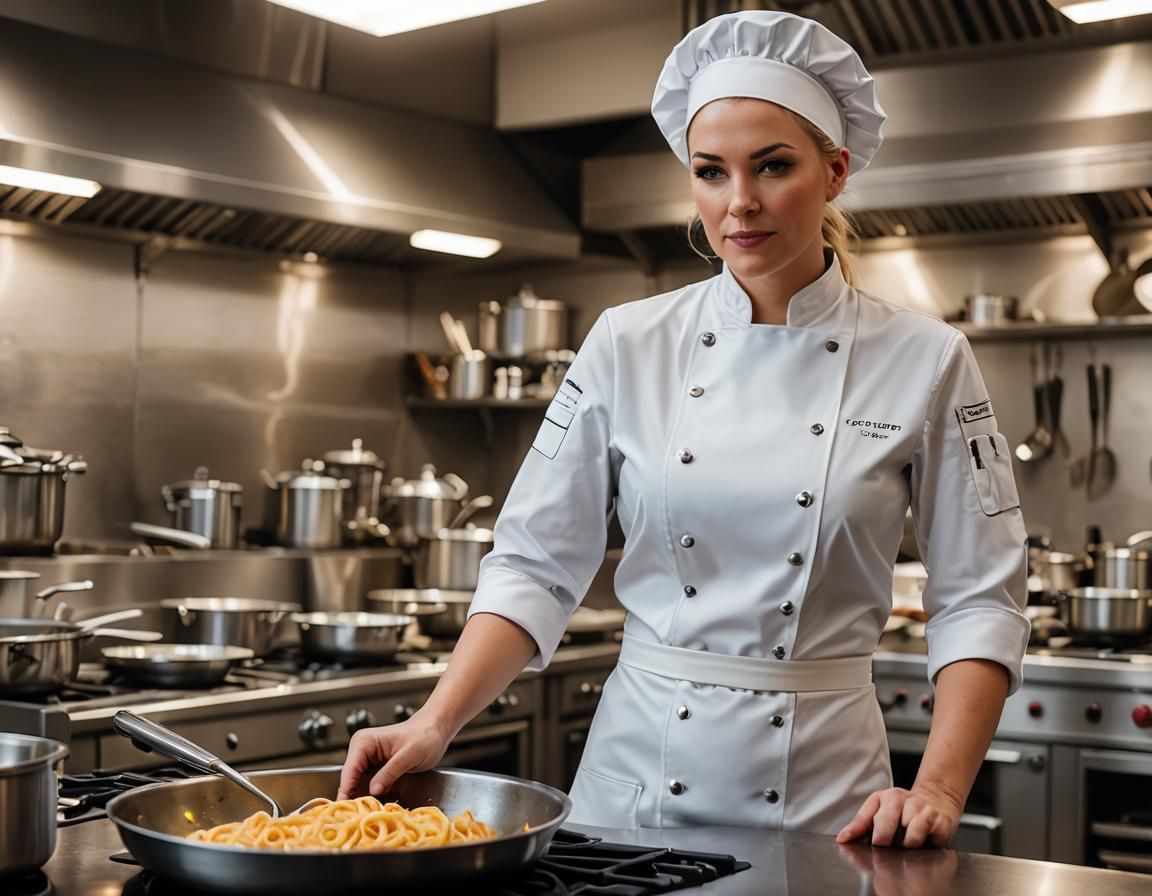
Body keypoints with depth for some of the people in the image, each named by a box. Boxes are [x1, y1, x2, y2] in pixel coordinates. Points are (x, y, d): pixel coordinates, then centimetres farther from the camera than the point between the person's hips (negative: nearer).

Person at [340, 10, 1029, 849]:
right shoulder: (628, 346, -2)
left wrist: (940, 789, -16)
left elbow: (980, 600, -3)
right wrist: (434, 726, -14)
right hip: (635, 772, 2)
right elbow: (536, 567, -1)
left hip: (820, 785, -1)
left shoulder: (924, 361, -5)